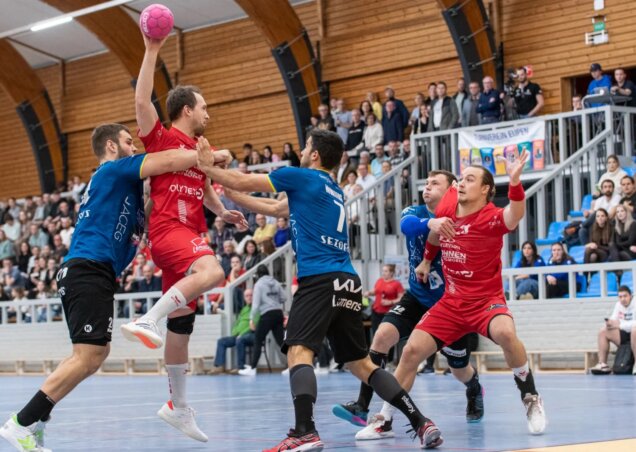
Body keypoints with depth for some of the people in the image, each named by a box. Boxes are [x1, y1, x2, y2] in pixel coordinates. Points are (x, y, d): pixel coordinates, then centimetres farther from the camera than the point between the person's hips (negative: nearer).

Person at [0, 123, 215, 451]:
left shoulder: (109, 179, 28)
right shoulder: (116, 169, 0)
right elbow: (170, 161, -12)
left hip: (79, 273, 11)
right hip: (90, 270, -11)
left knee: (95, 354, 14)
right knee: (89, 356, -15)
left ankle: (32, 423, 12)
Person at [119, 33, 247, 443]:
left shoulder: (199, 148, 24)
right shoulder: (161, 138, 1)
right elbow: (142, 101, -15)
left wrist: (224, 212, 23)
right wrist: (152, 52, -16)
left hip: (191, 233, 8)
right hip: (168, 229, -8)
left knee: (182, 327, 10)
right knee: (211, 271, -38)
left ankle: (178, 406, 17)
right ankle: (147, 321, -38)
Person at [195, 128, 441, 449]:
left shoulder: (302, 176, 3)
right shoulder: (334, 191, 26)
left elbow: (244, 182, 10)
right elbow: (275, 209, 35)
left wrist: (208, 168, 25)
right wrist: (230, 195, 39)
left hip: (320, 279, -8)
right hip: (348, 282, 8)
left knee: (298, 351, -17)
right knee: (360, 363, 12)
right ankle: (421, 423, 6)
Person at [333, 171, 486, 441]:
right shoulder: (415, 213, -8)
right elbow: (407, 225, -33)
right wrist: (430, 223, -55)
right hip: (417, 297, 2)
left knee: (459, 369, 11)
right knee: (382, 335, -21)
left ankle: (475, 391, 49)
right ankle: (362, 407, -19)